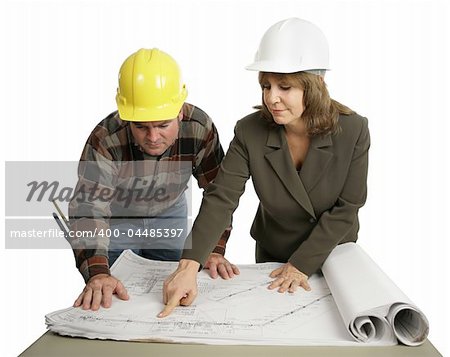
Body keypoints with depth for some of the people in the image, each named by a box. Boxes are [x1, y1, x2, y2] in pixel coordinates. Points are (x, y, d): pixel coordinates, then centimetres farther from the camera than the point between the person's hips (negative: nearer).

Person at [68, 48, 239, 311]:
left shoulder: (199, 128, -28)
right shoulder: (106, 139, -35)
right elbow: (88, 208, -40)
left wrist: (215, 250, -28)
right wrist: (98, 274, -54)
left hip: (170, 215, 3)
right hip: (116, 219, -2)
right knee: (113, 300, 5)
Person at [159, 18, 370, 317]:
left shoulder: (353, 130, -24)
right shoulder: (249, 131, -22)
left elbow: (346, 208, -18)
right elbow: (221, 198, -28)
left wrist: (302, 264, -20)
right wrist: (189, 265, -40)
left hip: (333, 255, 0)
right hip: (272, 258, 1)